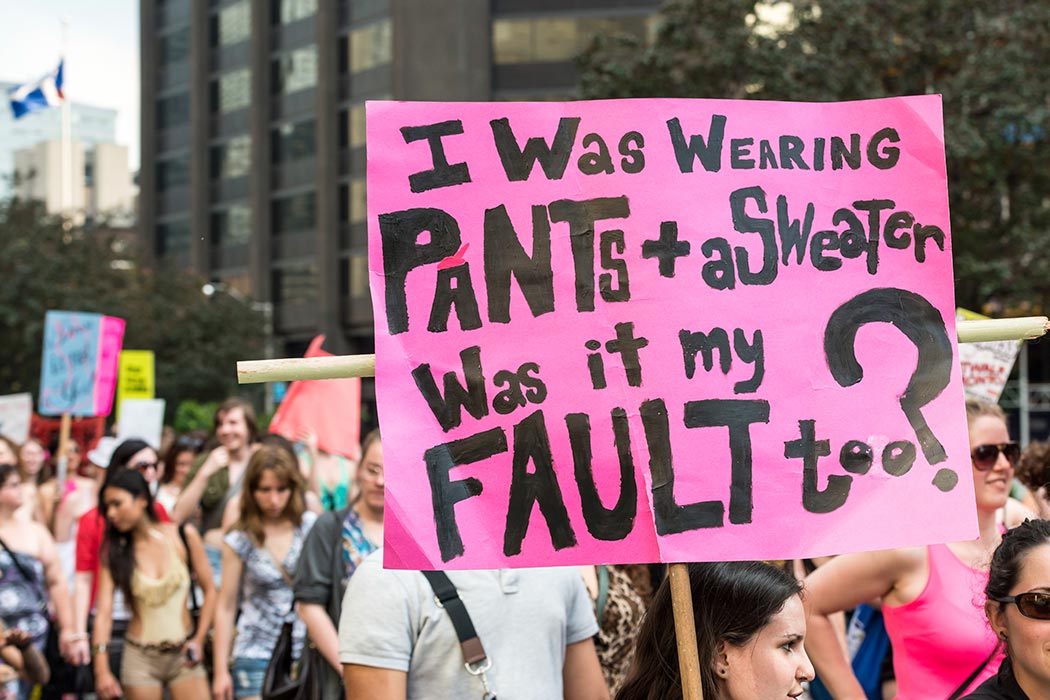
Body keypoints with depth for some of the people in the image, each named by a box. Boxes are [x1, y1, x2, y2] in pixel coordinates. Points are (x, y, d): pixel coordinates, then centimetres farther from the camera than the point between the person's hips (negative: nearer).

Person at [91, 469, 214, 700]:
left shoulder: (184, 536, -3)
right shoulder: (114, 551, -1)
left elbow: (209, 591, 4)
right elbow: (104, 612, -11)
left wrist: (199, 639, -6)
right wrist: (102, 669, -22)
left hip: (183, 655, 0)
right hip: (140, 657, 0)